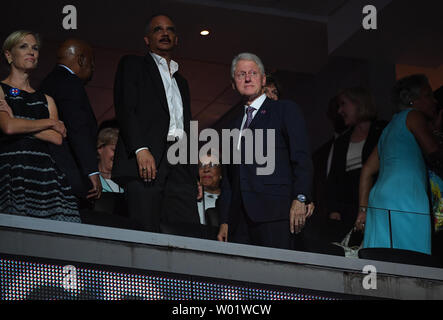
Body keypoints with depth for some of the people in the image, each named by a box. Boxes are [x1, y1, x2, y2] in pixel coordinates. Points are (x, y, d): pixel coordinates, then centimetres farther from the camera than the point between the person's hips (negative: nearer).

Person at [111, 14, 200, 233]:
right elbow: (125, 109, -2)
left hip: (181, 166, 5)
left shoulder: (181, 82, 32)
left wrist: (195, 175, 16)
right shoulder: (132, 65, 13)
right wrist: (141, 149, -17)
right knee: (147, 237, -15)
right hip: (147, 158, -5)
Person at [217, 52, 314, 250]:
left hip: (273, 211, -5)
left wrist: (300, 199, -14)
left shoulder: (285, 110, 10)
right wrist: (224, 222, 15)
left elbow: (302, 158, -1)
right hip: (239, 219, 5)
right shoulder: (235, 126, 26)